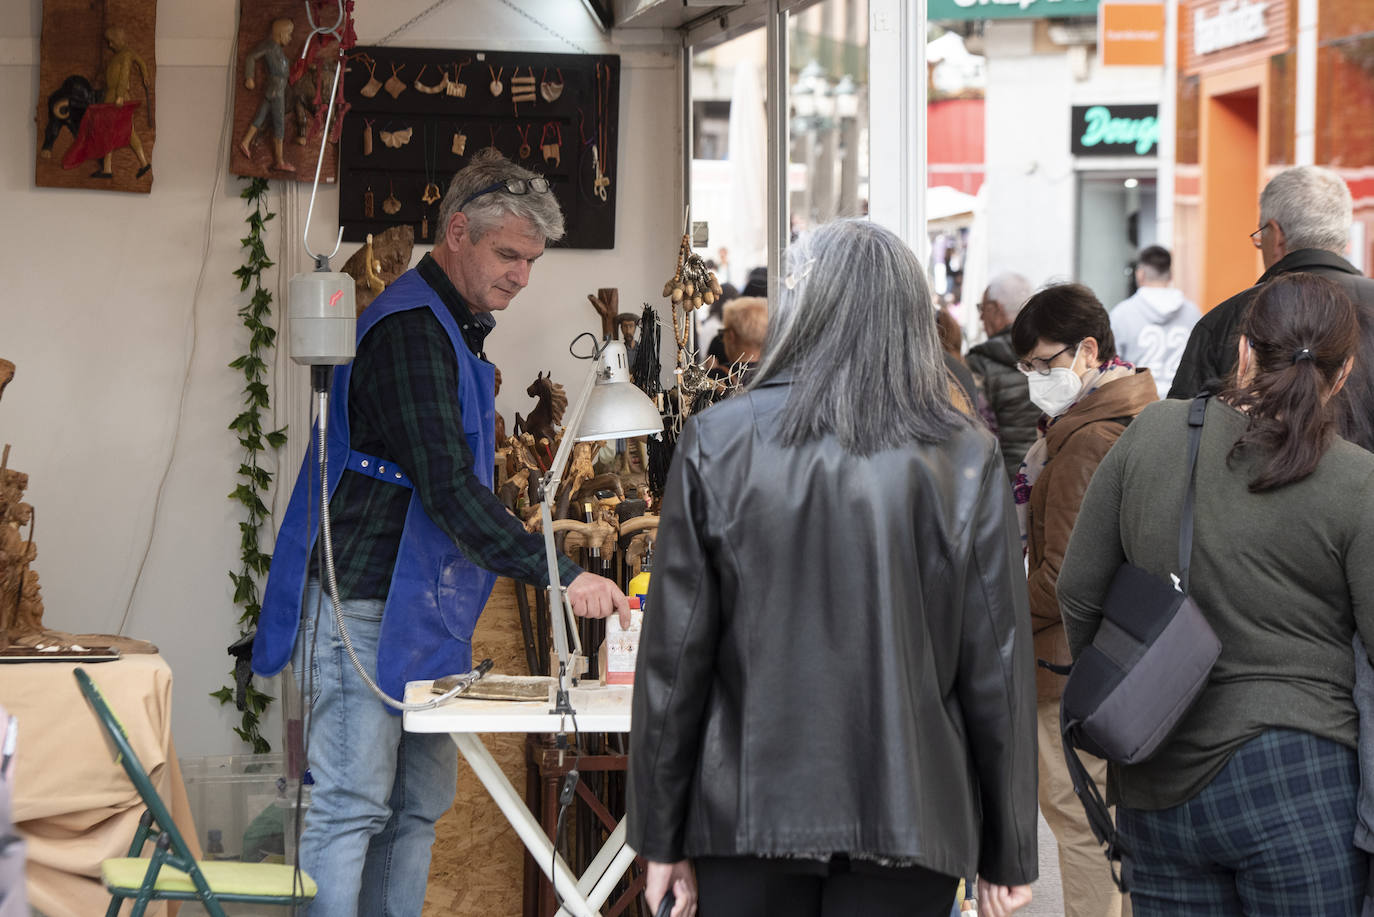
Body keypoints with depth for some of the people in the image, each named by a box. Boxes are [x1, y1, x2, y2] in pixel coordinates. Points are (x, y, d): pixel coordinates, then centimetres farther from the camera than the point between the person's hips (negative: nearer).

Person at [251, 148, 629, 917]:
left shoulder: (455, 328, 17)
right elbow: (448, 487, -24)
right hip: (363, 610, -10)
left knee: (418, 809, 10)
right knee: (350, 809, -11)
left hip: (421, 614, 10)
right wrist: (560, 575, -26)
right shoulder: (409, 331, -16)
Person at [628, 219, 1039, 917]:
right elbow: (998, 672, -1)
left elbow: (674, 656, -1)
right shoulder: (967, 460, -2)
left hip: (747, 809, 0)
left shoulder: (717, 444, -3)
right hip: (911, 817, 0)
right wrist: (1007, 856, 8)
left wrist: (661, 835, 7)